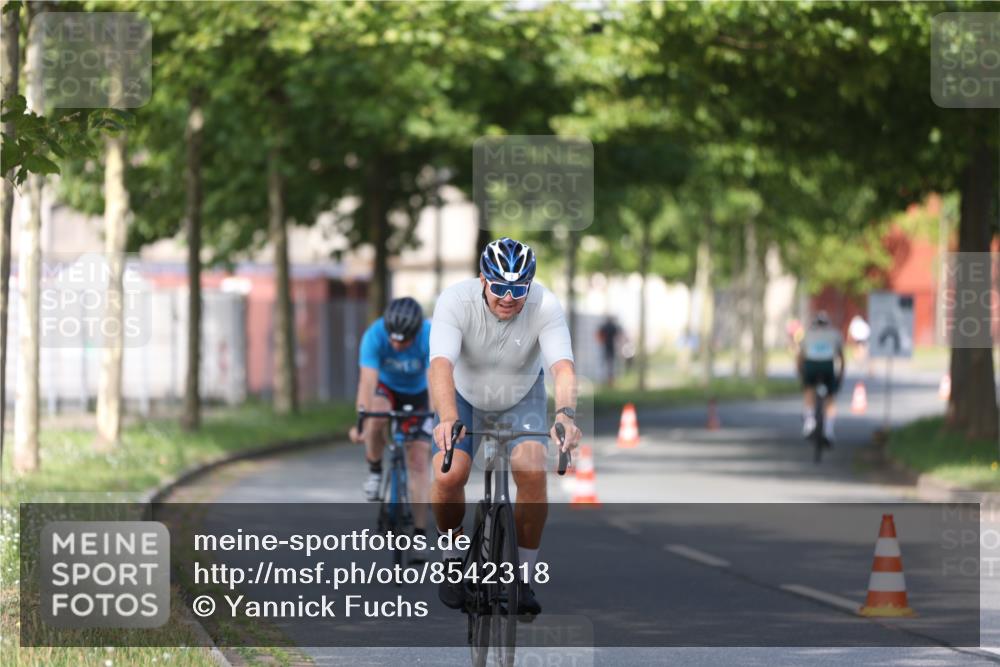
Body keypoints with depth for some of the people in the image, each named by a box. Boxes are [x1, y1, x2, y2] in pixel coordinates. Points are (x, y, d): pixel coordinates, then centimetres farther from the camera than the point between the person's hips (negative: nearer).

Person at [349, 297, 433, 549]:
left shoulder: (432, 337, -33)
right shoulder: (375, 335, -33)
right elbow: (367, 380, -40)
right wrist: (361, 420, -50)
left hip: (417, 395, 0)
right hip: (384, 386, 0)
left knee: (418, 460, -7)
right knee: (377, 419, -36)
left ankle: (419, 535, -3)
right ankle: (374, 470, -8)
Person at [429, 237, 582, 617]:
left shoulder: (545, 307, -28)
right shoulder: (455, 302, -31)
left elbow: (563, 367, -39)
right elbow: (441, 366, -43)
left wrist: (565, 414, -58)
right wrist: (448, 419, -60)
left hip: (521, 398, 0)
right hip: (465, 397, 0)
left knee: (532, 471, -24)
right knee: (449, 476, -23)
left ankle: (524, 578, -7)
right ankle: (453, 555, 8)